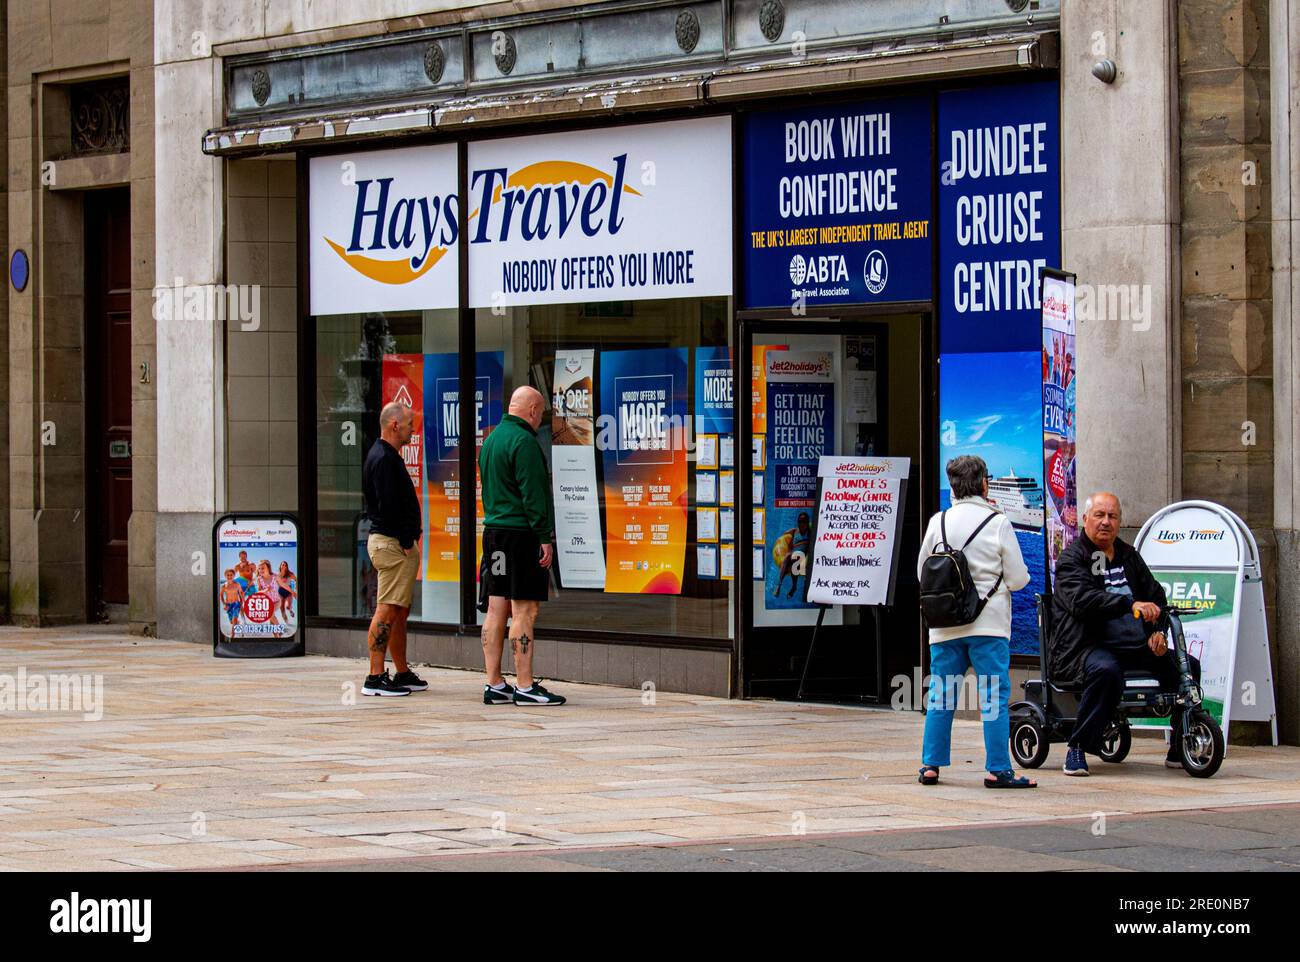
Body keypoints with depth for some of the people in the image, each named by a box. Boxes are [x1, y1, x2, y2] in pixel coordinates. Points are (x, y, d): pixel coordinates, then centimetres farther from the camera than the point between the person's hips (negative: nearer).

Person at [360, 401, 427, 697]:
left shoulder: (386, 456, 18)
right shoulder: (384, 459, -15)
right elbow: (388, 507, -21)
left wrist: (410, 539, 15)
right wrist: (406, 542, -17)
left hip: (399, 543, 11)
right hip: (392, 544, -11)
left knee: (400, 611, 15)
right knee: (387, 611, -10)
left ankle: (403, 673, 21)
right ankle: (375, 678, -11)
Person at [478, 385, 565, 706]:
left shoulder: (491, 439, 16)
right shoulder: (524, 441, -13)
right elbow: (533, 495, -17)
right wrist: (545, 538, -15)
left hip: (493, 531, 9)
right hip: (521, 533, -9)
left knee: (496, 609, 8)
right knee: (524, 611, -7)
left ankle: (494, 685, 9)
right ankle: (524, 686, -8)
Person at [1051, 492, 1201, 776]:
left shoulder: (1128, 555, 20)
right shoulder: (1072, 558, -3)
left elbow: (1156, 595, 22)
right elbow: (1082, 600, -21)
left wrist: (1158, 632, 1)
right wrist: (1131, 605, -34)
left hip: (1133, 647, 7)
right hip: (1086, 646, -7)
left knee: (1188, 666, -8)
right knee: (1106, 670, -39)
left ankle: (1179, 751, 3)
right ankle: (1077, 748, -27)